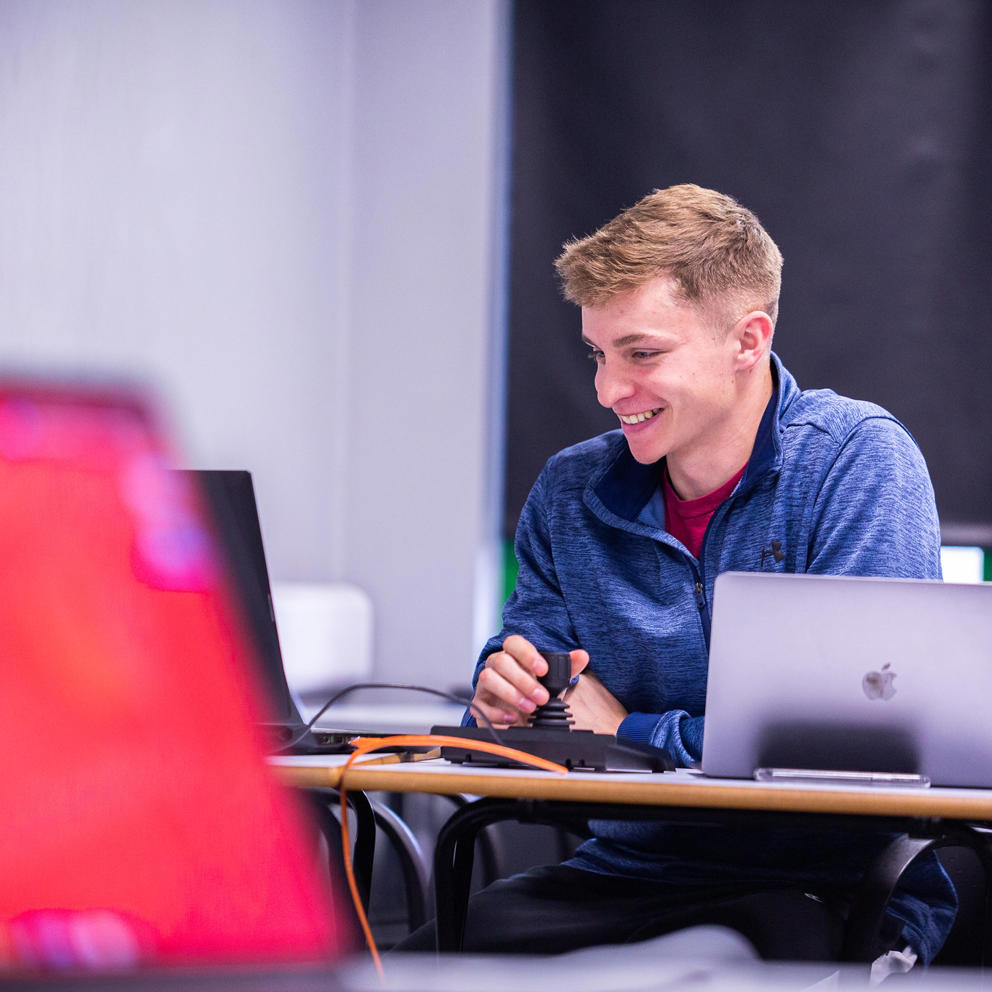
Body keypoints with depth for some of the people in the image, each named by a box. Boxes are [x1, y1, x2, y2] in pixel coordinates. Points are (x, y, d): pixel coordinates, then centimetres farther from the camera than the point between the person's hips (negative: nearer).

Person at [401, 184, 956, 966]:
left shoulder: (858, 460, -8)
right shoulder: (571, 493, 8)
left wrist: (628, 730, -9)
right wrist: (506, 690, -9)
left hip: (833, 890, -3)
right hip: (627, 869, 4)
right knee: (425, 953, -25)